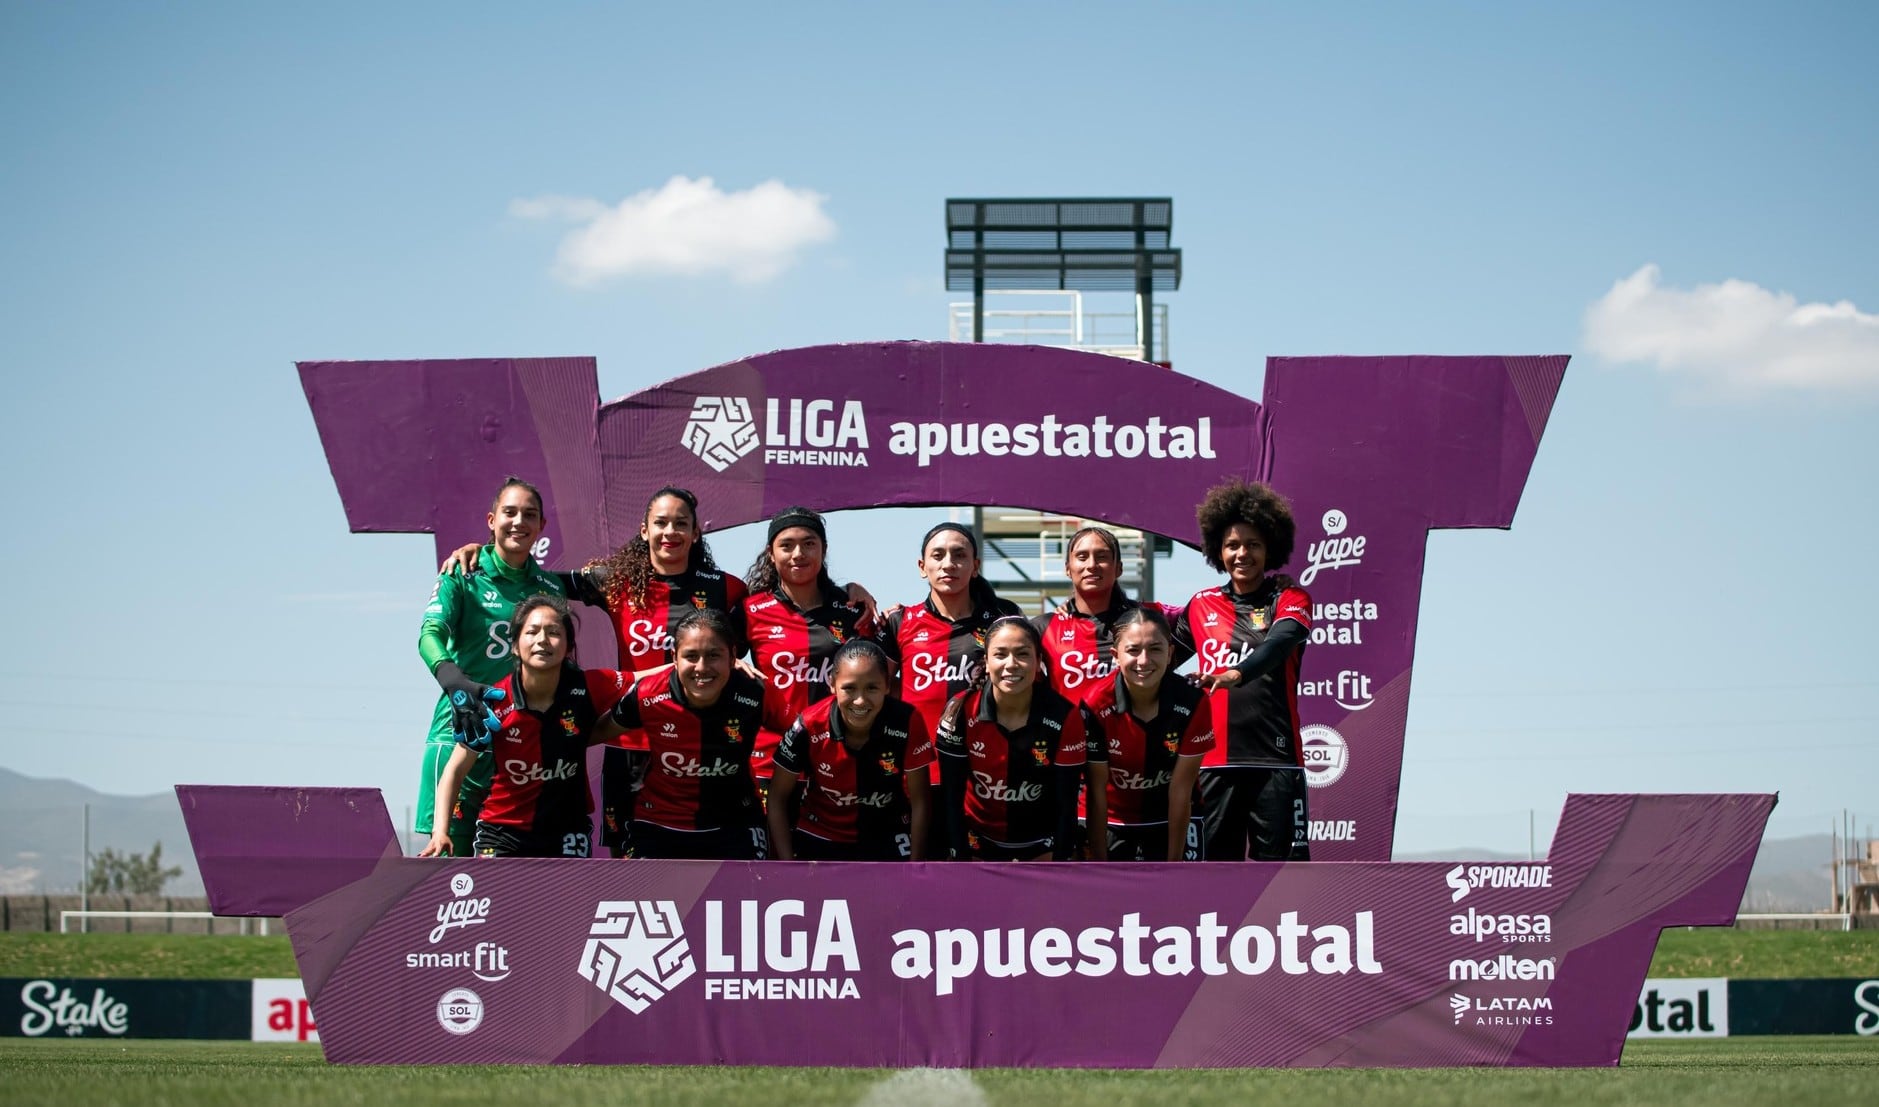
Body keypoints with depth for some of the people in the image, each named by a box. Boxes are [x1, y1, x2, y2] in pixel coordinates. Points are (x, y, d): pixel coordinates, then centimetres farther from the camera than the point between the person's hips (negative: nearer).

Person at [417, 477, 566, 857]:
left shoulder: (549, 587, 11)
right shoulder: (464, 575, -2)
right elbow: (430, 634, -16)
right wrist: (455, 681, -36)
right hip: (461, 728, -4)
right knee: (449, 851, -8)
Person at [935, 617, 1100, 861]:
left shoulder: (1065, 717, -18)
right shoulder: (960, 712, -17)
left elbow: (1066, 804, -13)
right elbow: (951, 798, -13)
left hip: (1042, 846, 0)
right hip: (979, 843, 1)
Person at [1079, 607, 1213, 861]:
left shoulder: (1192, 703, -22)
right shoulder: (1096, 706, -24)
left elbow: (1180, 791, -16)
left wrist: (1175, 863, -13)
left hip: (1172, 820, 0)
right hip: (1113, 820, 0)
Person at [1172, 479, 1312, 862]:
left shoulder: (1289, 599, 1)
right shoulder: (1202, 605, 12)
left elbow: (1281, 640, -21)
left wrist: (1238, 673, -39)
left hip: (1274, 758, -4)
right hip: (1214, 760, 4)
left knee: (1281, 862, -5)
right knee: (1219, 864, 9)